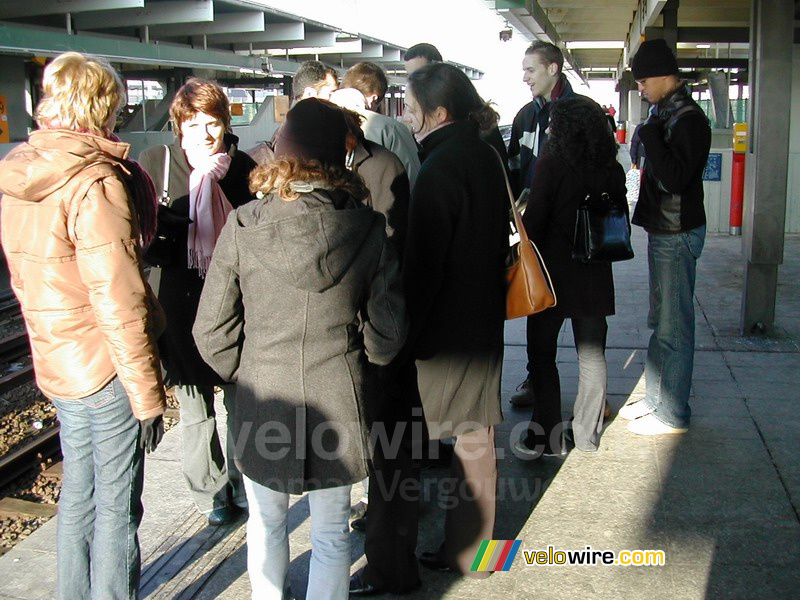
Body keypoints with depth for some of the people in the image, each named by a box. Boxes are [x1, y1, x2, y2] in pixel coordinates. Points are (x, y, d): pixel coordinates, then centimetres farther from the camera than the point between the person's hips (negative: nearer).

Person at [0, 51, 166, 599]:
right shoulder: (95, 182, -20)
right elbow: (117, 301, -22)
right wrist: (148, 393, -17)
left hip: (56, 361, 8)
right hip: (107, 368, -8)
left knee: (79, 489, 22)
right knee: (118, 505, 5)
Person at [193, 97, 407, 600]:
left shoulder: (244, 225, -12)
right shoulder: (368, 227, -11)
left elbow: (213, 331, -7)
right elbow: (387, 333, -6)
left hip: (264, 407, 0)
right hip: (340, 404, 0)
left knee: (267, 525, 23)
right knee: (331, 534, 17)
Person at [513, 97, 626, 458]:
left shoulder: (551, 165, -13)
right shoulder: (612, 169, 2)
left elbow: (534, 220, -13)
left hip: (553, 270, -4)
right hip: (595, 276, 5)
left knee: (542, 353, 7)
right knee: (592, 356, 13)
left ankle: (546, 437, 9)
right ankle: (587, 435, 22)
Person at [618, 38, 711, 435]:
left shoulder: (687, 119, -17)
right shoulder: (666, 113, 12)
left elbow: (675, 178, -27)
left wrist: (649, 136, -23)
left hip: (677, 235, -10)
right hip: (662, 231, 10)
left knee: (672, 327, -3)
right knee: (661, 322, 17)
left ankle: (672, 415, 7)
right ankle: (656, 398, 30)